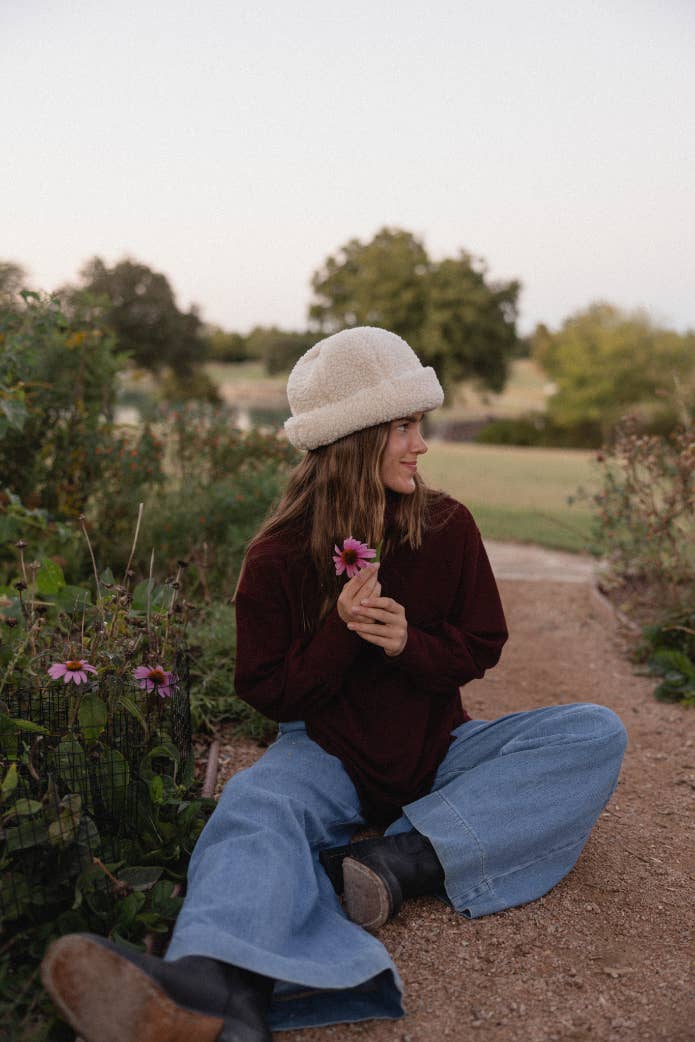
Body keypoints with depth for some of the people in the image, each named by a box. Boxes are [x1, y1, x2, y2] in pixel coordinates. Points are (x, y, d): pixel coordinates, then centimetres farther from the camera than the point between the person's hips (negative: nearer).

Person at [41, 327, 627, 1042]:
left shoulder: (447, 526, -3)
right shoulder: (278, 558, -9)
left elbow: (481, 649, 4)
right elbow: (269, 694, -5)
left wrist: (409, 643, -18)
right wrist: (340, 630, -23)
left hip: (436, 750, 3)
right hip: (328, 753, -2)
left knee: (597, 734, -19)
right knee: (256, 803, -35)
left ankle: (400, 861, -32)